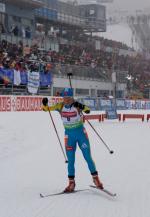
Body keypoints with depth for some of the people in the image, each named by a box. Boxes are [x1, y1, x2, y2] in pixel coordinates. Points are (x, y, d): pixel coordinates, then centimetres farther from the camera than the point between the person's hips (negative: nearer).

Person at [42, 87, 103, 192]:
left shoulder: (77, 105, -14)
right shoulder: (60, 106, -5)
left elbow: (88, 110, -30)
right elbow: (47, 109, -6)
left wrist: (82, 107, -50)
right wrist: (45, 104, -28)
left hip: (81, 133, -2)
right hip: (69, 134, 2)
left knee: (88, 157, 1)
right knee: (71, 160, 5)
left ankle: (95, 178, 13)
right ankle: (71, 182, 12)